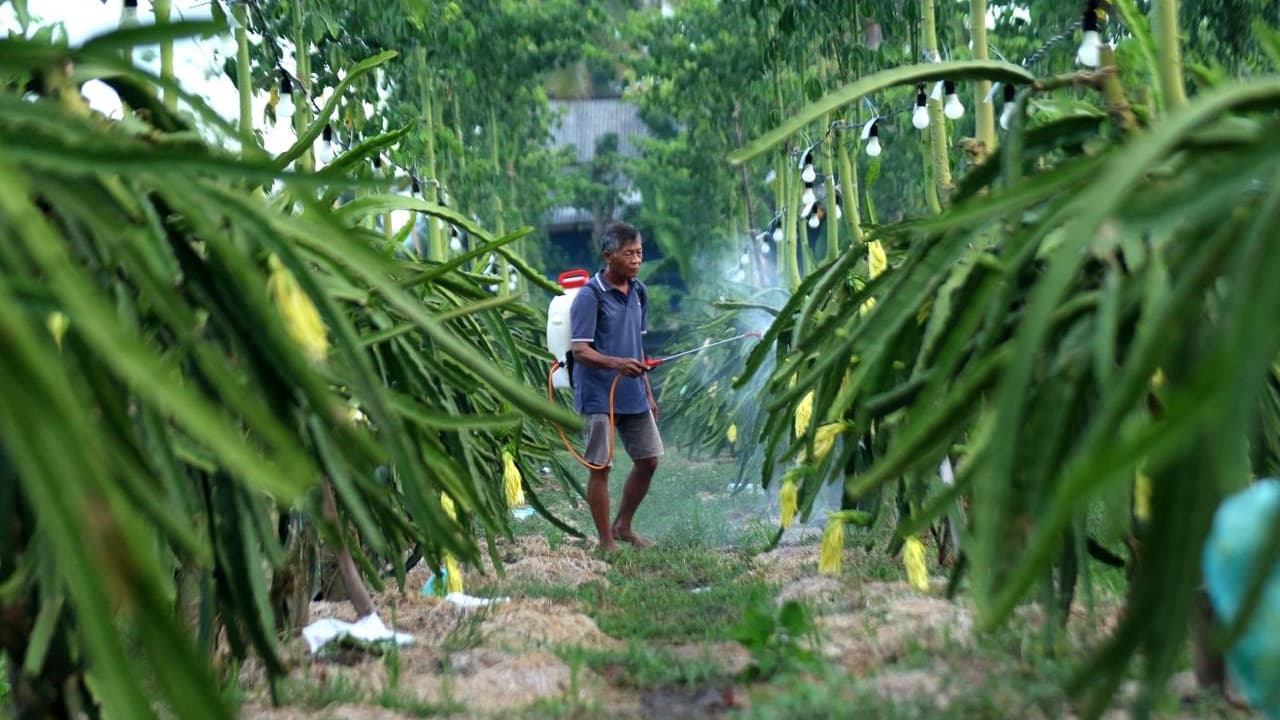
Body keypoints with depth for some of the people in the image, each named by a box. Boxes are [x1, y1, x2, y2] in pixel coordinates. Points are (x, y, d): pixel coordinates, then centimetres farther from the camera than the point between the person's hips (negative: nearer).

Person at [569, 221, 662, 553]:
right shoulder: (589, 296, -14)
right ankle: (606, 541, 11)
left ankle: (623, 526, 29)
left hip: (633, 396, 7)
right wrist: (616, 363, -36)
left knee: (648, 460, 11)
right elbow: (580, 351, -19)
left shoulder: (639, 292, 8)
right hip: (600, 397, -7)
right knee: (601, 467, 1)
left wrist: (647, 391, 17)